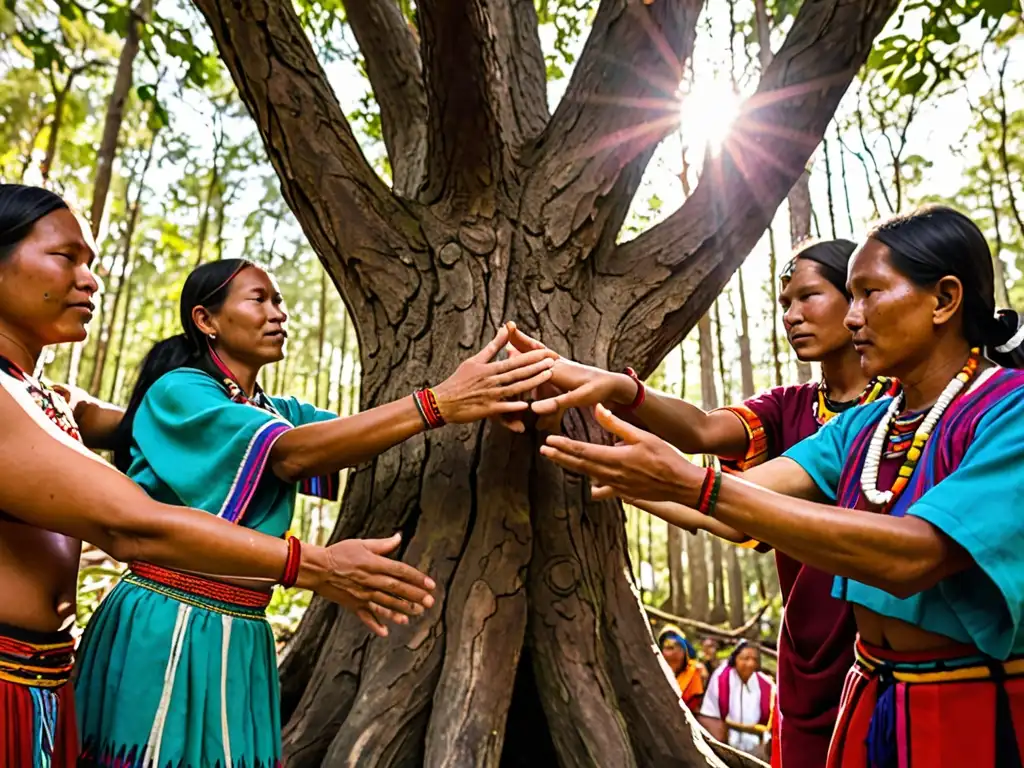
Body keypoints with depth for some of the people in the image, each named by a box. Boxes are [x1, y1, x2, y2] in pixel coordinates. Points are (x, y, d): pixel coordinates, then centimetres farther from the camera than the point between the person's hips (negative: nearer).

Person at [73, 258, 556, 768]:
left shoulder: (281, 413, 11)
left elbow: (365, 435, -4)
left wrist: (487, 392, -19)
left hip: (241, 638, 6)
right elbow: (291, 455, -26)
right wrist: (438, 404, -34)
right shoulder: (178, 391, -11)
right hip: (165, 628, -6)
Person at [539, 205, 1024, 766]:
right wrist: (601, 466, -10)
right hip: (871, 701, 6)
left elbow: (913, 555, -32)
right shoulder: (860, 426, 2)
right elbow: (731, 509, -7)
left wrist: (692, 485, -36)